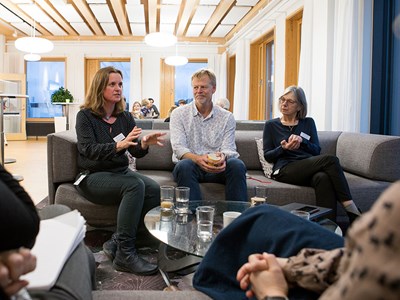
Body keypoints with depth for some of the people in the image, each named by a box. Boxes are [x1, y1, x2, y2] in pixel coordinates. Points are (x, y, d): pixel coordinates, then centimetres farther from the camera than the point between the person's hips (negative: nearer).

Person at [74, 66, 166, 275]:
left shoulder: (125, 117, 11)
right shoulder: (85, 116, -3)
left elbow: (136, 151, 2)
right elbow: (88, 150, -18)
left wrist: (145, 143, -22)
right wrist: (119, 145, -34)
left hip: (121, 171, 5)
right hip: (93, 177, -5)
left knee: (155, 190, -24)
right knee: (135, 185, -33)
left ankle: (117, 242, -14)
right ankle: (125, 254, -29)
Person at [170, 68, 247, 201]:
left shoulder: (227, 117, 8)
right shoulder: (179, 114, 4)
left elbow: (228, 149, 0)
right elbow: (178, 147, -7)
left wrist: (223, 157, -27)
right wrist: (197, 159, -29)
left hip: (217, 168, 1)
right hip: (190, 164, -1)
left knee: (237, 165, -29)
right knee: (184, 165, -35)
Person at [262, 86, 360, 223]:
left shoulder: (308, 123, 22)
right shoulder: (271, 125, 16)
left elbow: (317, 151, 10)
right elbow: (267, 156, 9)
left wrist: (301, 141, -10)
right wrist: (283, 148, -12)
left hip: (309, 168, 3)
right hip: (285, 169, -2)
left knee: (322, 177, -38)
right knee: (330, 159, -29)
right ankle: (351, 209, -29)